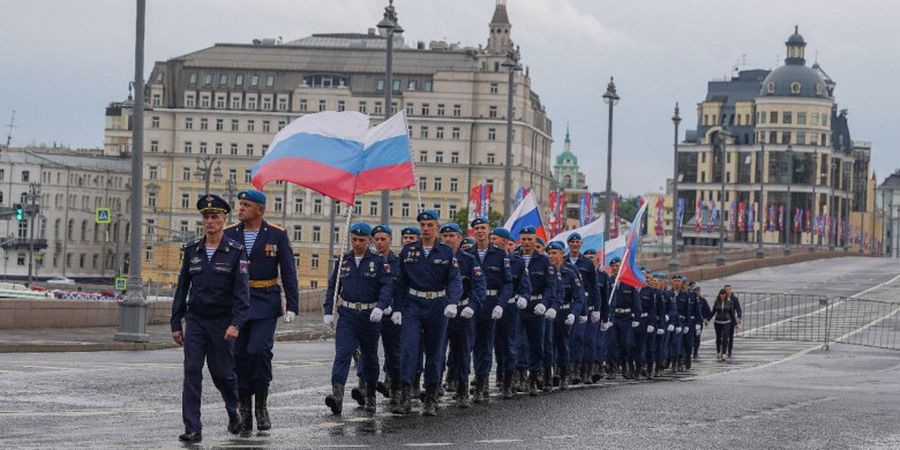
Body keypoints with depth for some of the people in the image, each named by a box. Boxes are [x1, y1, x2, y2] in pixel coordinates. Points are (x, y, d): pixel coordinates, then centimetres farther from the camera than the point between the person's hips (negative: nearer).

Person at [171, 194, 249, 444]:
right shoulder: (192, 251, 6)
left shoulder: (235, 252, -6)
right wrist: (176, 324, 8)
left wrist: (235, 324, -22)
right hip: (195, 320, 3)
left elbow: (242, 290, -12)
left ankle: (234, 412, 37)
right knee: (192, 372, -8)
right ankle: (192, 429, -7)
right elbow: (182, 288, 10)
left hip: (222, 323, -3)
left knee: (222, 373, 7)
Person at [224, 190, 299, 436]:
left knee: (259, 350, -18)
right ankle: (245, 414, 10)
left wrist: (292, 305, -5)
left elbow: (288, 272, 1)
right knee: (239, 356, 2)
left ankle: (262, 405, 0)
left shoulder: (277, 235, 0)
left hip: (265, 304, -3)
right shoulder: (229, 234, 5)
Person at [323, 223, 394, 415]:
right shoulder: (343, 261, 8)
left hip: (370, 316, -1)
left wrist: (380, 307, -25)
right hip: (347, 314, 1)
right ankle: (337, 395, -29)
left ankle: (370, 397, 28)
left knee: (369, 356, 12)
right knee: (342, 354, -15)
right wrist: (328, 312, 5)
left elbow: (387, 286, -10)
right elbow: (332, 287, 12)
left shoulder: (379, 262, -1)